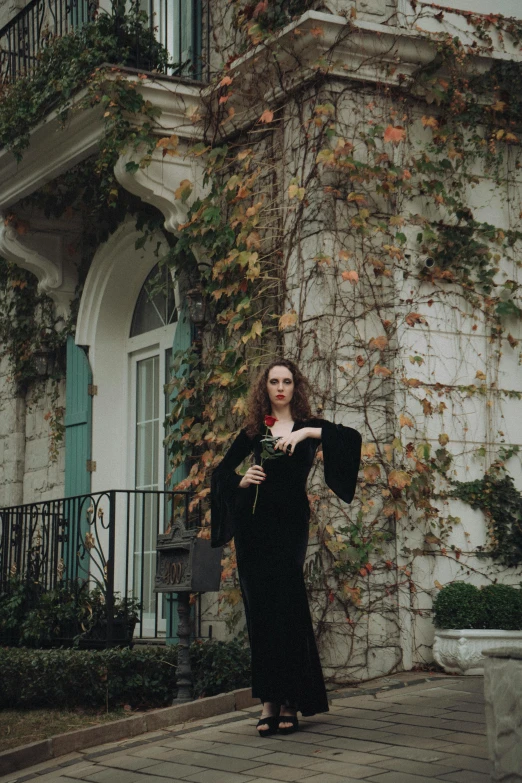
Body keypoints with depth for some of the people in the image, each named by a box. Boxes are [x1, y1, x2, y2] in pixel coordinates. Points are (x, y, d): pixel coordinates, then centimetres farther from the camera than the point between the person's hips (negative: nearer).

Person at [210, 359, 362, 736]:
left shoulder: (308, 426, 6)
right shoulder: (253, 431, 12)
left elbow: (352, 437, -10)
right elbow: (222, 471, 15)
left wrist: (307, 433, -19)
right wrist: (242, 480, -6)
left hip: (290, 524, -2)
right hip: (254, 525, 2)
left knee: (286, 610, -6)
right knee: (260, 611, 0)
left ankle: (290, 702, 0)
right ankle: (269, 701, 3)